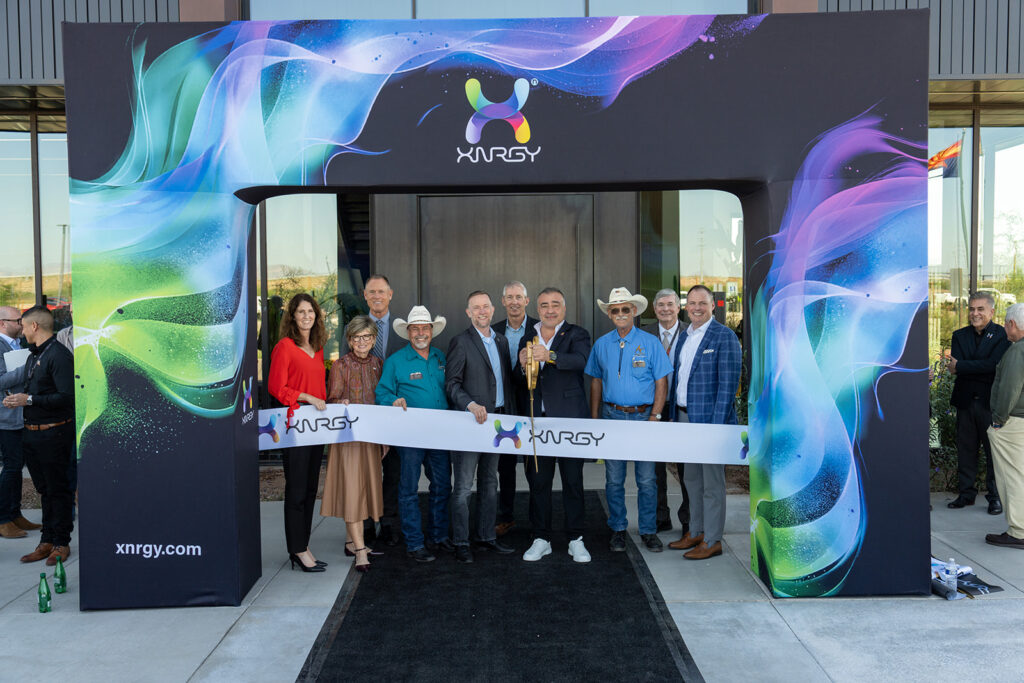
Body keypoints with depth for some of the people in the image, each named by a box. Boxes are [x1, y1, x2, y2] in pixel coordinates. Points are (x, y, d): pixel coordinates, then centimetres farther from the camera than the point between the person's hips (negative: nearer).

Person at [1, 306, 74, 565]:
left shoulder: (59, 355, -15)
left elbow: (67, 397, -22)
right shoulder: (34, 355, 15)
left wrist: (30, 400, -20)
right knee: (45, 490, 14)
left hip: (54, 434, -9)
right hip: (32, 434, 9)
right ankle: (47, 542, 22)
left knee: (58, 490, 1)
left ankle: (61, 543, 11)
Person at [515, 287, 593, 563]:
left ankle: (576, 539, 15)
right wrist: (523, 367, -9)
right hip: (536, 420, 4)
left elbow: (580, 360, -19)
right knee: (537, 480, 8)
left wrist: (549, 356, -35)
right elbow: (519, 383, 14)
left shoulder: (576, 334, 3)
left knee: (573, 481, 3)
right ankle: (541, 539, 19)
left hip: (569, 419, -3)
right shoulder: (527, 339, 15)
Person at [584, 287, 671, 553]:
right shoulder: (601, 344, 8)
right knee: (614, 479, 6)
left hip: (643, 416, -2)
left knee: (647, 479, 1)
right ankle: (618, 530, 19)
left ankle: (648, 531, 14)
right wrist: (594, 419, 8)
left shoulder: (650, 342, 0)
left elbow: (661, 383, 0)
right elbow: (596, 382, 13)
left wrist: (655, 416, -7)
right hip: (612, 416, 2)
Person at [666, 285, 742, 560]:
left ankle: (712, 540, 13)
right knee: (691, 479, 17)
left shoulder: (725, 337, -10)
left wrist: (717, 425, -19)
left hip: (710, 417, -8)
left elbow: (728, 384, -15)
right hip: (684, 416, 8)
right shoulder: (684, 335, 13)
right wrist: (673, 414, 12)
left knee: (712, 483, 2)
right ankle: (695, 532, 30)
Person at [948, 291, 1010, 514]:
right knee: (965, 450, 10)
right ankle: (966, 493, 21)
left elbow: (993, 364, -18)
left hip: (991, 402, -4)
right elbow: (955, 365, -5)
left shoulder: (1002, 335, -4)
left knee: (994, 451, 4)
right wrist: (980, 368, -21)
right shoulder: (960, 335, 9)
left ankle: (995, 495, 15)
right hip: (965, 401, 4)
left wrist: (960, 367, -15)